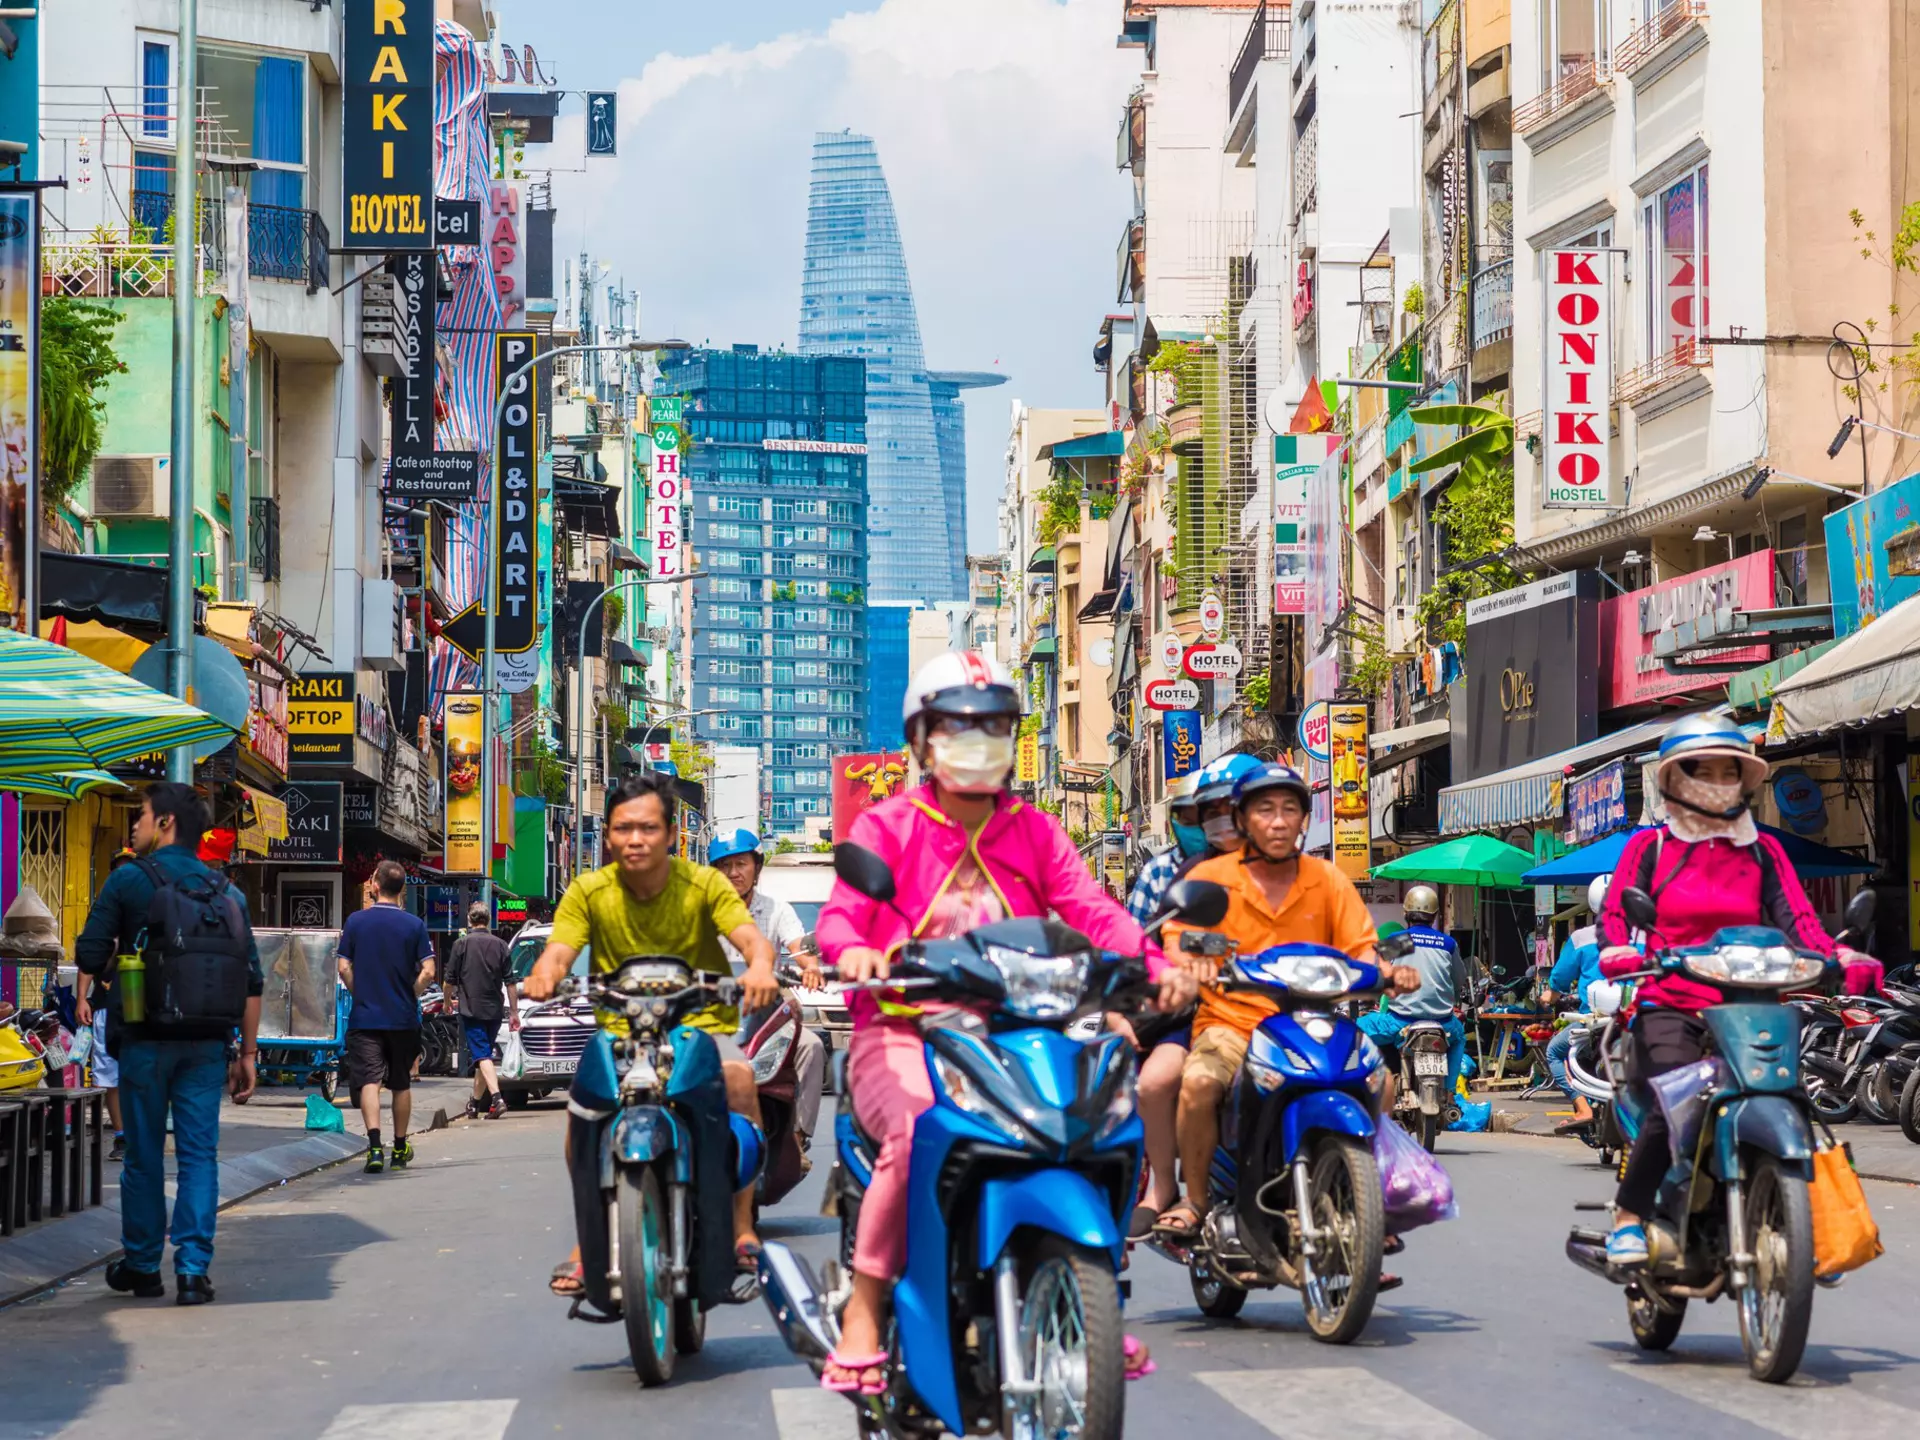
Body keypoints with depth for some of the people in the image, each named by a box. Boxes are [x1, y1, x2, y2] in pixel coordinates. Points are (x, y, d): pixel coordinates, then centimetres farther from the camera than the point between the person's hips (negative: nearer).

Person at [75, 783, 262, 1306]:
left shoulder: (128, 879, -3)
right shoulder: (225, 891, 7)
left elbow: (89, 956, -7)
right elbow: (251, 978, 5)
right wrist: (247, 1053, 9)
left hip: (145, 1038, -2)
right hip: (206, 1042, 2)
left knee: (144, 1154, 8)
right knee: (199, 1152, 3)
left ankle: (142, 1266, 16)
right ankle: (193, 1268, -5)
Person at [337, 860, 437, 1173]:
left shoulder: (356, 921, -3)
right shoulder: (414, 925, -3)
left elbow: (344, 968, -4)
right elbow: (427, 972, -9)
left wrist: (360, 994, 10)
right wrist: (409, 996, 7)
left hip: (365, 1017, -1)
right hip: (403, 1018, 1)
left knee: (369, 1082, -7)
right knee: (401, 1084, 15)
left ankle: (374, 1145, -25)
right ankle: (400, 1148, 25)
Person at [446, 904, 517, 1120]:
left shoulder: (462, 944, -4)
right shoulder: (500, 945, 4)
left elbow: (450, 980, 0)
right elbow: (510, 982, 3)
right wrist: (514, 1012, 10)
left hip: (470, 1009, -4)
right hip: (494, 1010, 4)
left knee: (482, 1056, -10)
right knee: (484, 1055, 16)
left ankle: (497, 1098, -28)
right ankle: (475, 1104, 26)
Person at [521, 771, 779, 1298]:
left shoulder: (703, 884, -5)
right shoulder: (589, 891, -2)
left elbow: (751, 937, -19)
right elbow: (558, 950, -13)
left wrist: (759, 967, -43)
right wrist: (544, 973, -39)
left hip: (702, 1023, -1)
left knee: (739, 1076, -32)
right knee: (583, 1099, -28)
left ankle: (742, 1227, -20)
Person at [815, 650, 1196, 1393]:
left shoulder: (1034, 831, 14)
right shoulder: (888, 825, 5)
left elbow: (1091, 910, 0)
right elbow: (840, 913, -9)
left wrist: (1154, 962, -19)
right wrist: (853, 949, -34)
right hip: (903, 1032, -4)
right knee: (919, 1132, -35)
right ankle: (864, 1310, -21)